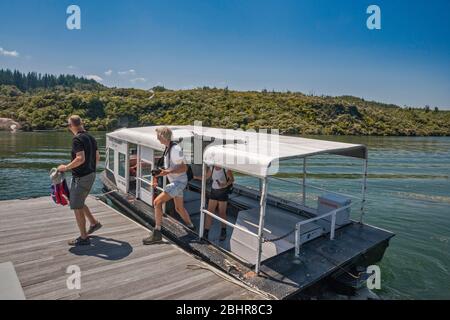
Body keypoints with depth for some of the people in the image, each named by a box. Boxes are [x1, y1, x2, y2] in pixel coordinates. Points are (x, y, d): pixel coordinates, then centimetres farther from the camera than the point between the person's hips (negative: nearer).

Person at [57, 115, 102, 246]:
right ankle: (94, 223, 30)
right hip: (91, 175, 9)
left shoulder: (77, 139, -17)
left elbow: (80, 158, -27)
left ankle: (83, 238, 11)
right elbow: (97, 157, 14)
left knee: (77, 207, 3)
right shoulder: (90, 137, 9)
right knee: (79, 203, 25)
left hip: (80, 177, -9)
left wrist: (66, 167, -16)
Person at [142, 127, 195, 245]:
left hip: (179, 182, -10)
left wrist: (168, 172, -31)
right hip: (175, 182, 10)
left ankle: (157, 233, -9)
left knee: (157, 202, -17)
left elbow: (184, 168, -22)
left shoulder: (175, 149, -20)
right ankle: (191, 227, 41)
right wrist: (162, 172, 9)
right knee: (179, 208, 21)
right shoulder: (167, 148, 8)